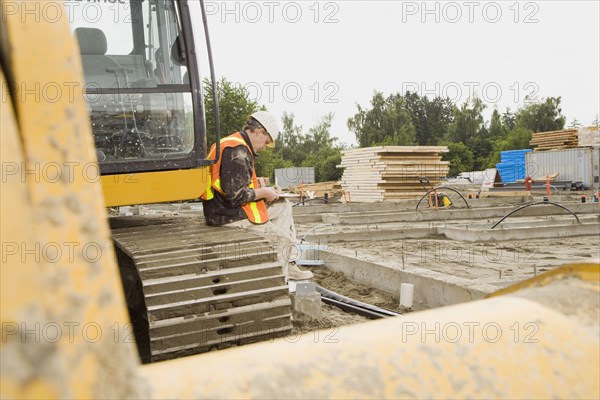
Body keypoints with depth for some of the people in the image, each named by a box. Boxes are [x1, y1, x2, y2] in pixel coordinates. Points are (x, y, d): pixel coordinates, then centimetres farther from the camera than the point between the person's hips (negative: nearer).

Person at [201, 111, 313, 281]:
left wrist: (255, 183, 10)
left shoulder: (231, 144, 14)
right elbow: (235, 195, -26)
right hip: (231, 217, -11)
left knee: (284, 206, 16)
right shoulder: (238, 152, -21)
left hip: (227, 210, 11)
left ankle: (287, 266, 13)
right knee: (285, 241, -3)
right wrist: (264, 192, -12)